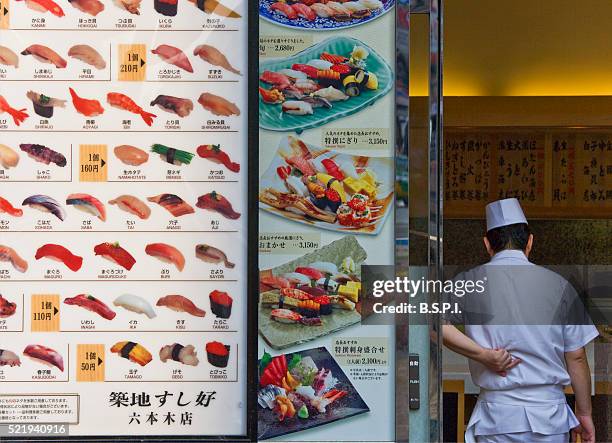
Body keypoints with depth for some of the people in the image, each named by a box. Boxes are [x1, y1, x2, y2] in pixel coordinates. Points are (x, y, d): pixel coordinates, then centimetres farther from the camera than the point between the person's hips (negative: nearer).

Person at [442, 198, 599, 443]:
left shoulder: (470, 282, 1)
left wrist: (483, 355, -11)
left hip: (497, 414, 0)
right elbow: (576, 358, 4)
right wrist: (584, 413, 15)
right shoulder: (558, 284, 3)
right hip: (550, 412, 1)